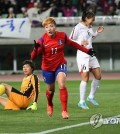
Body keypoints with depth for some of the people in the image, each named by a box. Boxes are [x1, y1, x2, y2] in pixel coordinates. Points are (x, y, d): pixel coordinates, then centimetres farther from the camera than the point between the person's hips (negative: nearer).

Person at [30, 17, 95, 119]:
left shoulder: (62, 36, -13)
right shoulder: (42, 40, -19)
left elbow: (72, 44, 8)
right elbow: (33, 57, -23)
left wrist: (86, 50, 12)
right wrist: (36, 48, -45)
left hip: (60, 65, 0)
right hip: (47, 67, 0)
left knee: (62, 84, -24)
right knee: (51, 89, 15)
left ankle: (64, 110, -16)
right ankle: (50, 105, 50)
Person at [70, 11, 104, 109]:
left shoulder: (90, 27, 10)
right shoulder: (78, 27, -12)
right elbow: (70, 40, -9)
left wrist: (97, 32, 11)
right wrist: (80, 43, -23)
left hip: (91, 54, 8)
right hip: (82, 54, -8)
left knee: (98, 76, 7)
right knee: (85, 78, -9)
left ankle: (91, 97, 23)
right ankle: (82, 101, -3)